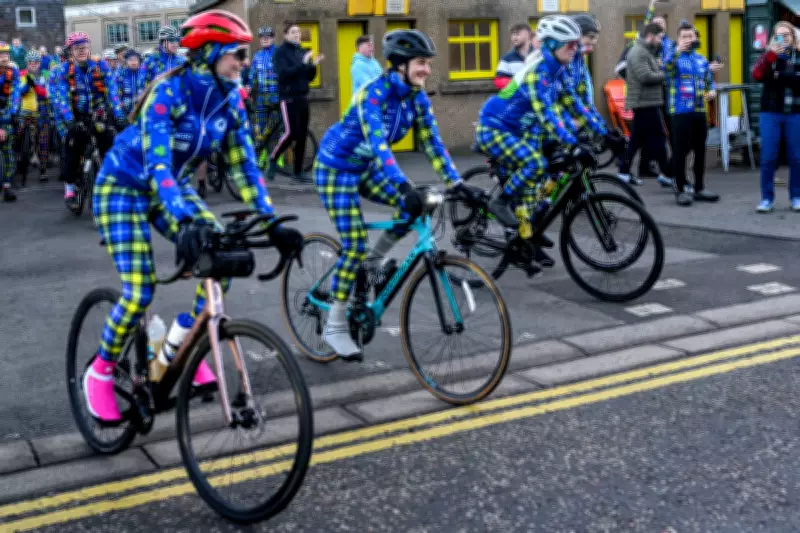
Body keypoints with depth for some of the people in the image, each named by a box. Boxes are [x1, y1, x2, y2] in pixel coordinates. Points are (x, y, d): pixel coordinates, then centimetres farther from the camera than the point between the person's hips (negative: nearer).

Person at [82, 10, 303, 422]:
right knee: (140, 291, -16)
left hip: (172, 188, 6)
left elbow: (244, 165, -7)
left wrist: (271, 223, -16)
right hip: (123, 188, -6)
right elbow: (158, 163, -38)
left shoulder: (230, 100, -8)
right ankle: (100, 372, 9)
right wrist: (185, 221, -52)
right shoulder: (168, 92, -28)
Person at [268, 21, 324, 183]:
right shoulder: (281, 52, -3)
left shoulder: (303, 52, 13)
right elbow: (283, 73, -18)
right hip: (288, 97, -6)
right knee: (291, 132, -16)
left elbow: (309, 77, 14)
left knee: (302, 135, 3)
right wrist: (303, 63, -23)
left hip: (303, 97, 6)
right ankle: (273, 159, 6)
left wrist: (314, 65, -4)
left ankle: (298, 171, 9)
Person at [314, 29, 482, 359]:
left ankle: (374, 261, 9)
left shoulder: (417, 96, -6)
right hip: (335, 169, -7)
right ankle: (335, 327, 1)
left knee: (417, 206, -14)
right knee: (355, 247, -13)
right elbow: (378, 143, -40)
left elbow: (432, 141, -5)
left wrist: (457, 183, -14)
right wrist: (404, 187, -51)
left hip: (364, 168, 7)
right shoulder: (374, 94, -27)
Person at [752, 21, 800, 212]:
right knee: (768, 157, -2)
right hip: (770, 113, 0)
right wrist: (771, 54, -21)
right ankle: (767, 198, 6)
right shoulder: (768, 56, 6)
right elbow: (757, 75, -13)